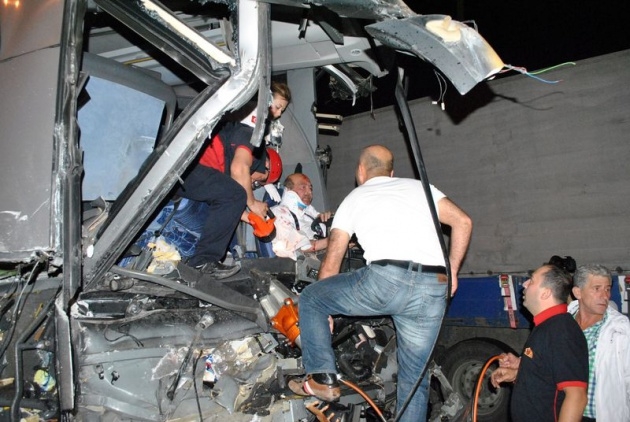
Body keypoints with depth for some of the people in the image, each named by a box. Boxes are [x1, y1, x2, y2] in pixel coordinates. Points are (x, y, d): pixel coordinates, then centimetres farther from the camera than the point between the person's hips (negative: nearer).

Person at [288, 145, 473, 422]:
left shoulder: (353, 198, 20)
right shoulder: (417, 186, 25)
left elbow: (330, 266, 19)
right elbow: (463, 221, 13)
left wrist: (324, 307, 31)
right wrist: (452, 272, 19)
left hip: (385, 278, -3)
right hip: (433, 289, 4)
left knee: (309, 298, 18)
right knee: (415, 376, 18)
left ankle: (322, 378, 14)